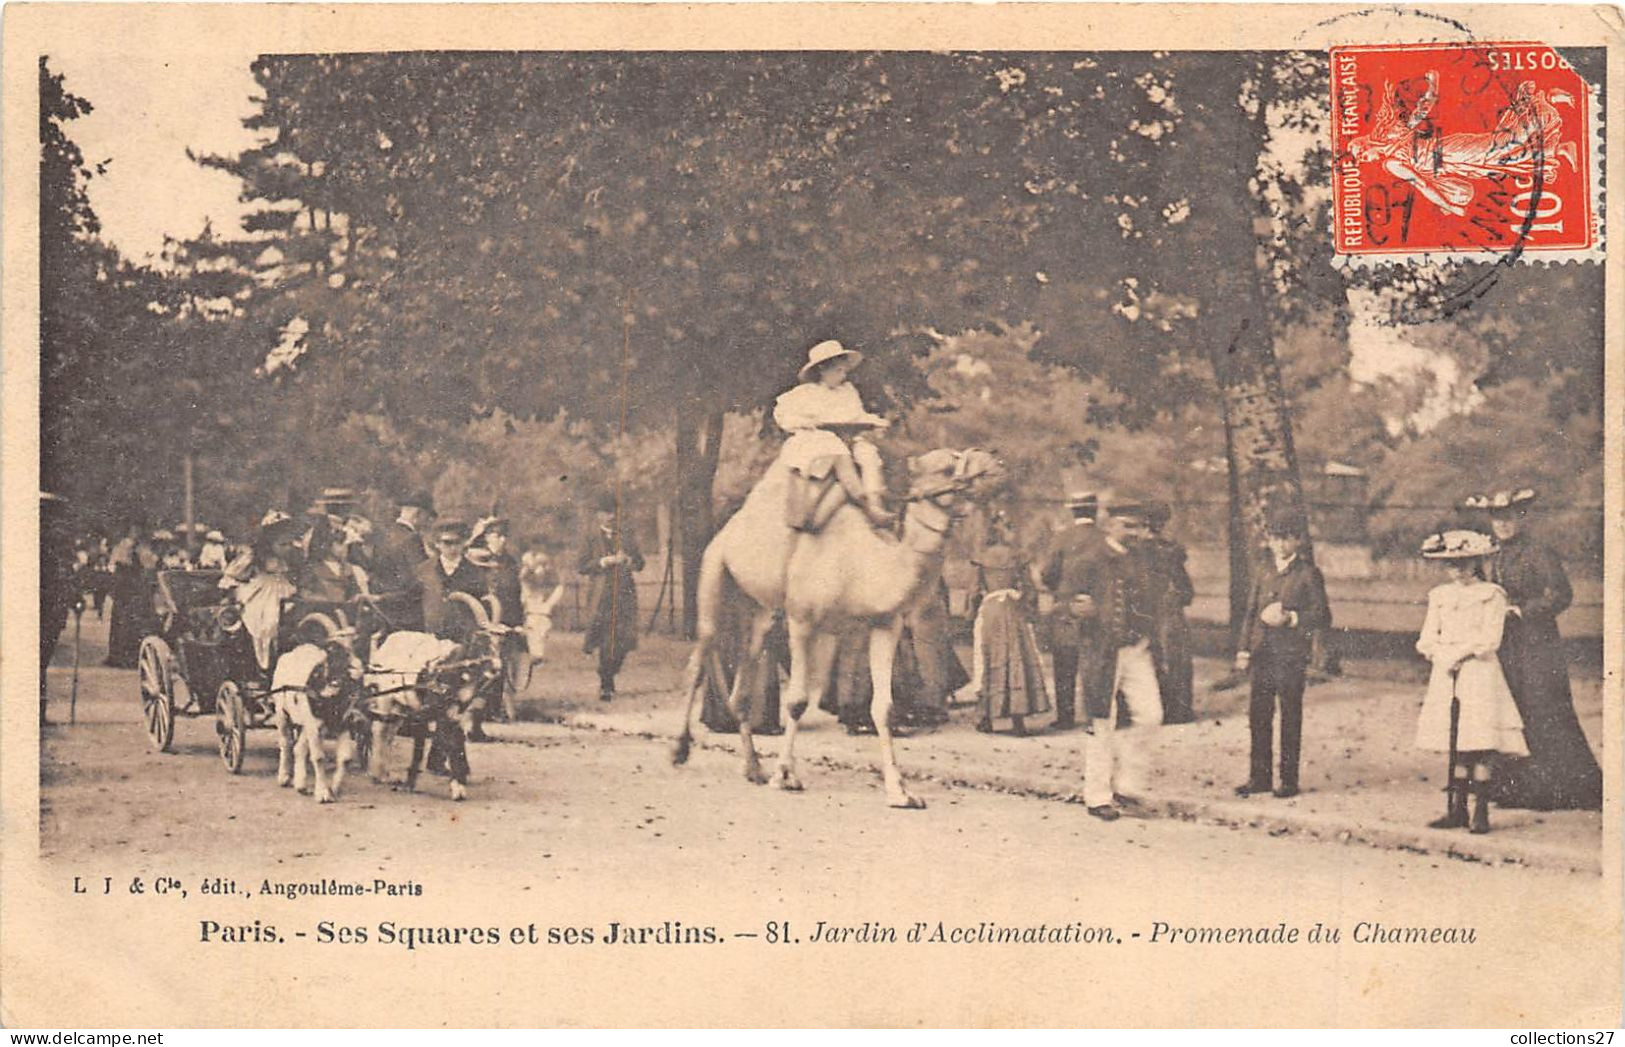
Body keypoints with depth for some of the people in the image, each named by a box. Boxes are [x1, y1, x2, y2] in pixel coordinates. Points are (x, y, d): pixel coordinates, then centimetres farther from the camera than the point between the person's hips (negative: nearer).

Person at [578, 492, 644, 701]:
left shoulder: (626, 536, 15)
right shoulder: (591, 539, 6)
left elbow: (640, 563, 15)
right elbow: (581, 567, -1)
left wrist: (627, 560, -6)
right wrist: (604, 562, -12)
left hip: (625, 595, 3)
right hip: (601, 596, -3)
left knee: (624, 640, -4)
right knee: (606, 643, -7)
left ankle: (608, 678, 18)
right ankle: (606, 685, 4)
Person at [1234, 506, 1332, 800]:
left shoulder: (1309, 574, -1)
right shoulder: (1264, 575, 15)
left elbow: (1322, 618, -3)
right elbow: (1251, 614, 17)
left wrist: (1291, 618, -16)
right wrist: (1244, 650, 7)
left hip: (1291, 657, -5)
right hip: (1263, 657, 5)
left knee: (1291, 719, 1)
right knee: (1258, 717, 6)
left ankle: (1288, 780, 7)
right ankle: (1259, 777, 14)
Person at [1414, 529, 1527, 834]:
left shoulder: (1491, 595, 0)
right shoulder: (1439, 596, 15)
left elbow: (1489, 639, -9)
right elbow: (1427, 639, 9)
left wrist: (1458, 654, -12)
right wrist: (1443, 656, -8)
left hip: (1479, 673, -5)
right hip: (1446, 675, 5)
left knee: (1479, 747, -9)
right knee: (1457, 748, 5)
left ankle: (1481, 813, -7)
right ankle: (1457, 810, 8)